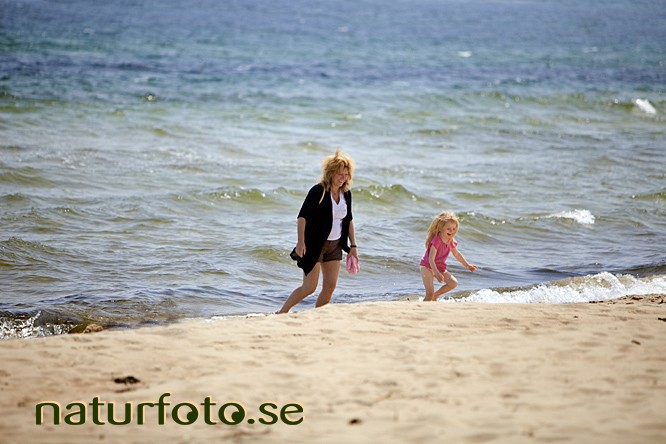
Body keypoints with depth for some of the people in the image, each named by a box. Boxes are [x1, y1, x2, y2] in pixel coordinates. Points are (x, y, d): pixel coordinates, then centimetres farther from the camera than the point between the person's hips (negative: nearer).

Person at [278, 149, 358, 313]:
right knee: (309, 287, -8)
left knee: (330, 286, 3)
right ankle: (281, 313, 7)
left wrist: (353, 246, 13)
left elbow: (349, 220, 16)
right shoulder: (318, 191, -15)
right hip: (314, 244, -7)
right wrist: (301, 242, -24)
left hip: (335, 245, 7)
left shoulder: (346, 194, 4)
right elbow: (302, 216, -17)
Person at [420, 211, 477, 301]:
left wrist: (467, 265, 22)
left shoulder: (451, 241, -4)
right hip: (427, 267, -7)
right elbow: (431, 259, -33)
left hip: (440, 268, 7)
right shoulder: (436, 240, -28)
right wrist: (437, 274, -42)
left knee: (454, 283, -7)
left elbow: (457, 254, 16)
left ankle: (435, 295, 10)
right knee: (429, 293, -18)